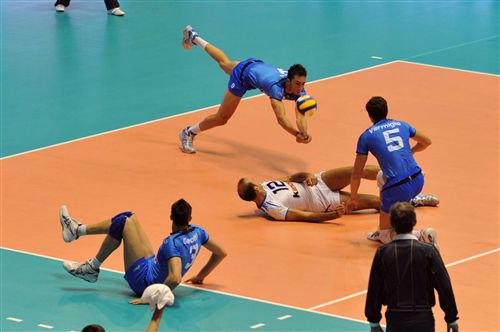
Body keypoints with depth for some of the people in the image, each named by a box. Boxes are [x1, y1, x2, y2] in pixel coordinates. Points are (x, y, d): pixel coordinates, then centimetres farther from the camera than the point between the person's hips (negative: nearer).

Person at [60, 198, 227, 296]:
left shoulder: (172, 243, -31)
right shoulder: (197, 232, -8)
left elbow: (175, 278, -43)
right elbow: (221, 253, 7)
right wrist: (200, 276, 17)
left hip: (144, 282, -9)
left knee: (124, 223, -12)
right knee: (128, 218, 12)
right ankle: (77, 230, 25)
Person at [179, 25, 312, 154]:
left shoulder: (299, 89, -31)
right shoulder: (277, 87, -48)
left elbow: (300, 116, -36)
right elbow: (281, 118, -60)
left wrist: (304, 133, -57)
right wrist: (297, 134, -76)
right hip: (243, 72, -6)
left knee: (225, 62, 35)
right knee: (222, 118, 5)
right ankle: (189, 133, 30)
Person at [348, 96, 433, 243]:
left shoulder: (366, 136, 4)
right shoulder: (401, 125, 16)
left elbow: (356, 174, 7)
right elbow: (427, 142, 32)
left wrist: (353, 197, 22)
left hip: (399, 188, -5)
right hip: (418, 180, 5)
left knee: (386, 238, 16)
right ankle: (382, 231, 38)